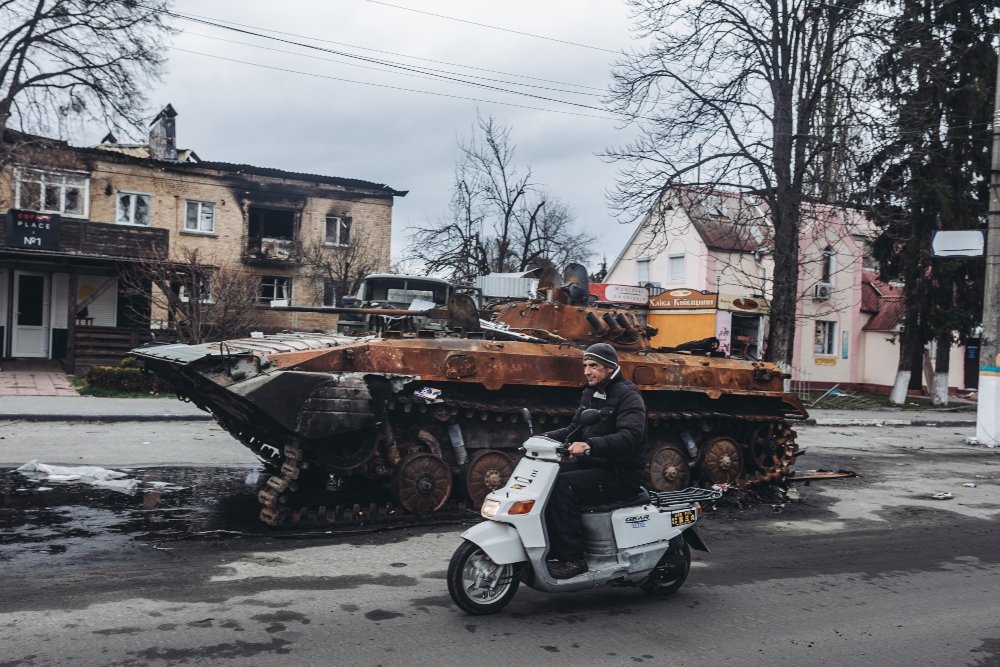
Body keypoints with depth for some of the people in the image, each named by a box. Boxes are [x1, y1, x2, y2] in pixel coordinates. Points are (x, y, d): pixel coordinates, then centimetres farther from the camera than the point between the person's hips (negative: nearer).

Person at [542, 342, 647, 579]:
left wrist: (590, 445, -39)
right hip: (592, 465, 9)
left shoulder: (627, 395, -12)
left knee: (563, 486, -27)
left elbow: (631, 435, -27)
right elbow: (575, 428, 18)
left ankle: (573, 558, -23)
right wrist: (547, 437, -1)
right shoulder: (590, 393, 15)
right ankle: (550, 550, -4)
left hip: (619, 473, -9)